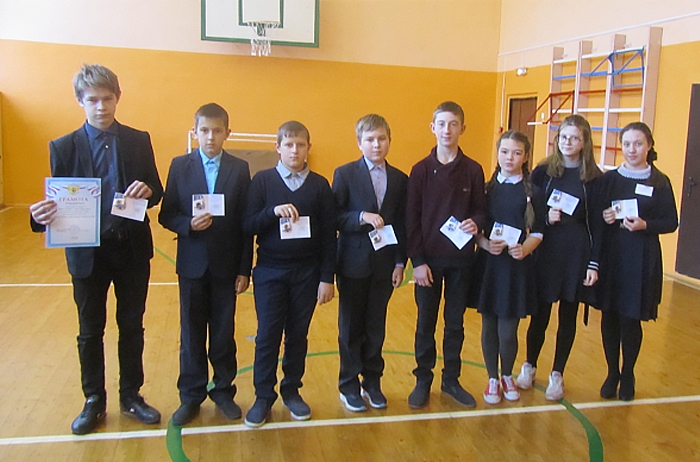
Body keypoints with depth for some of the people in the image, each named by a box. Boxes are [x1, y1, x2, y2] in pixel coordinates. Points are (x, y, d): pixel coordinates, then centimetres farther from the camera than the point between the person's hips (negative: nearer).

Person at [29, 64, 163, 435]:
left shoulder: (139, 141, 1)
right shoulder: (63, 148, -3)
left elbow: (156, 192, 3)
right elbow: (57, 203, -5)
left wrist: (147, 192, -21)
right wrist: (42, 216, -28)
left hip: (132, 250, 1)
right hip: (87, 253, -1)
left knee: (132, 327, 13)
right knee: (90, 332, 13)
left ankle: (131, 397, 30)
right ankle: (94, 402, 30)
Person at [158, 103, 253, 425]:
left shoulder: (240, 169, 0)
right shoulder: (180, 166, 1)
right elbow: (166, 215, 0)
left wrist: (244, 269, -5)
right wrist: (189, 224, -21)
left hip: (226, 265, 0)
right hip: (192, 263, 0)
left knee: (224, 333, 10)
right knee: (191, 335, 10)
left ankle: (223, 391, 27)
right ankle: (191, 396, 24)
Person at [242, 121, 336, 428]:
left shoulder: (319, 185, 2)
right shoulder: (262, 180, 0)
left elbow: (328, 235, 2)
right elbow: (248, 225, -4)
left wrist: (327, 277, -2)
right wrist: (273, 212, -22)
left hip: (306, 272, 1)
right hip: (270, 270, -1)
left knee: (298, 334, 10)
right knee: (268, 334, 2)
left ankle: (292, 391, 26)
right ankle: (263, 396, 16)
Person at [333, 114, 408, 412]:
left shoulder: (399, 179, 7)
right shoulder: (345, 174, -2)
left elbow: (402, 225, 7)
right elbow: (334, 218, -8)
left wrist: (400, 262, 2)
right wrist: (362, 217, -22)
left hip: (384, 264, 3)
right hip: (354, 263, -2)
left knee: (376, 328, 11)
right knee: (351, 328, 8)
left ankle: (372, 383, 27)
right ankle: (349, 387, 21)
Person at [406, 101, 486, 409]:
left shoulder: (473, 170, 0)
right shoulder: (421, 170, -2)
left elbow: (480, 210, 6)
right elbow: (412, 218, -3)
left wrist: (476, 223, -18)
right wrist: (417, 260, -9)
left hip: (460, 259, 1)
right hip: (428, 259, -1)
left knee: (455, 323, 11)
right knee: (425, 323, 8)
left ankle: (451, 380, 26)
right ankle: (423, 380, 22)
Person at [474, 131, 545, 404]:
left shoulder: (533, 192, 1)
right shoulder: (487, 188, 6)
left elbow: (537, 232, 0)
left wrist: (524, 249, -19)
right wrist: (485, 243, -15)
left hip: (517, 266, -1)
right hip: (488, 264, 2)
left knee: (508, 331, 0)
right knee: (489, 327, 8)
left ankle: (507, 376, 28)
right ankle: (492, 379, 27)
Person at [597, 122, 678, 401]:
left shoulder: (660, 182, -1)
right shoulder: (610, 179, 6)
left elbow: (671, 222, -1)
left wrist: (644, 225, -17)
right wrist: (604, 218, -13)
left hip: (641, 260, -2)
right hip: (610, 255, 2)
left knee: (631, 319, 3)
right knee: (609, 317, 6)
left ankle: (628, 376, 24)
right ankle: (612, 374, 23)